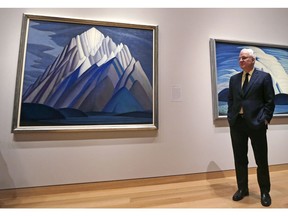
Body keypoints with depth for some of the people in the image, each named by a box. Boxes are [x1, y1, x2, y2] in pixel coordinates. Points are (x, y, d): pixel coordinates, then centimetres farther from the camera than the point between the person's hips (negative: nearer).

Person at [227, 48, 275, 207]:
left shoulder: (264, 77, 4)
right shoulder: (234, 79, 13)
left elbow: (270, 101, 1)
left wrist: (265, 119, -7)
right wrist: (230, 116, 3)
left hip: (256, 123, -3)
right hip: (237, 123, 3)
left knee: (261, 160, 9)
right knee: (240, 159, 11)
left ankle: (265, 192, 30)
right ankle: (242, 188, 28)